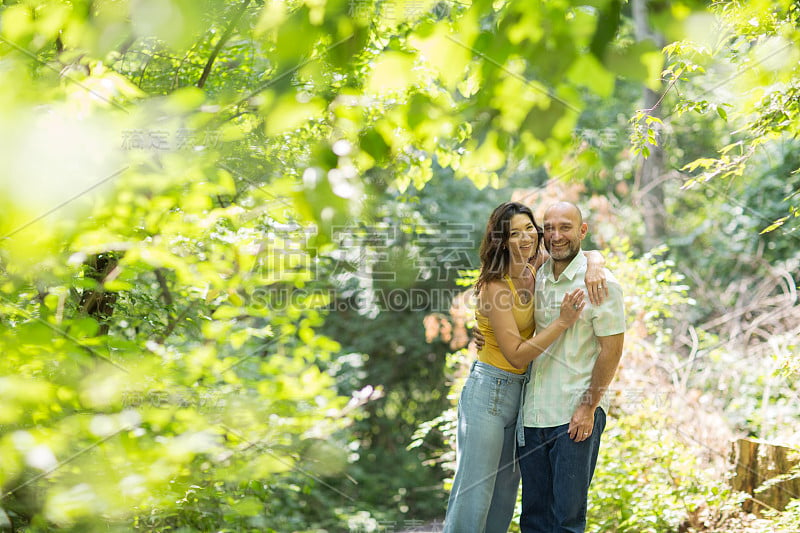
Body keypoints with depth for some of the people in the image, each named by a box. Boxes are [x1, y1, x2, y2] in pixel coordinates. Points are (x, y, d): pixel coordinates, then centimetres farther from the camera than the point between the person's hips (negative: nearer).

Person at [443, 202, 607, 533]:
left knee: (504, 497, 15)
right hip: (489, 393, -8)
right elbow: (517, 355, -20)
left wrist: (594, 267, -11)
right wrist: (563, 321, -23)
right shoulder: (495, 287, -18)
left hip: (521, 394, 8)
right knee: (473, 497, -5)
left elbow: (591, 255, 12)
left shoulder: (537, 271, 2)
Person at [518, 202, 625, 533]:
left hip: (576, 417, -5)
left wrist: (588, 408, -12)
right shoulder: (535, 278, 9)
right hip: (533, 413, 6)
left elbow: (611, 350, -10)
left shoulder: (601, 282, -8)